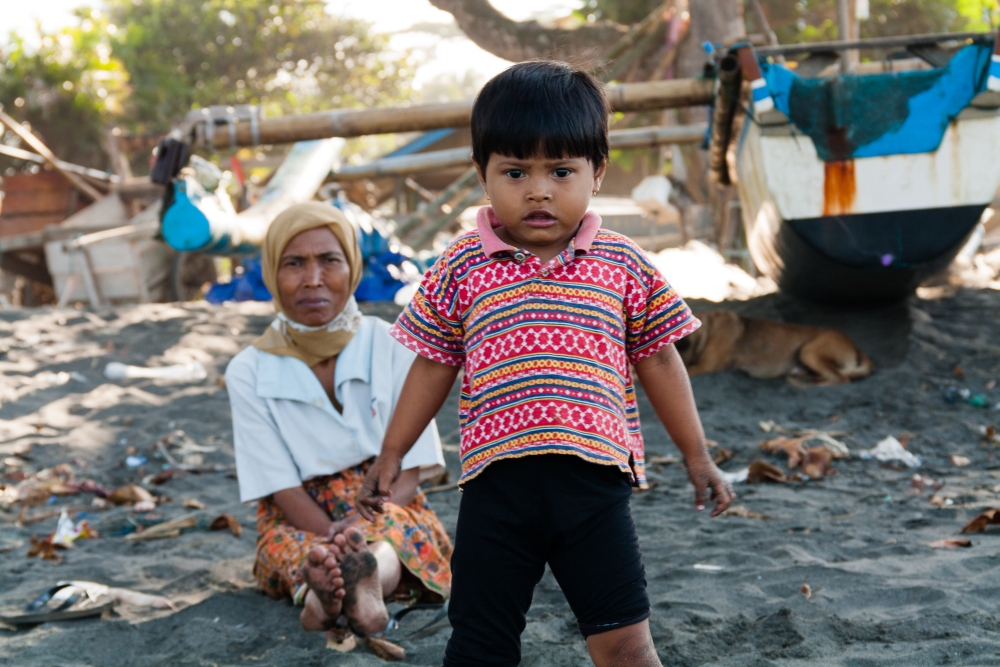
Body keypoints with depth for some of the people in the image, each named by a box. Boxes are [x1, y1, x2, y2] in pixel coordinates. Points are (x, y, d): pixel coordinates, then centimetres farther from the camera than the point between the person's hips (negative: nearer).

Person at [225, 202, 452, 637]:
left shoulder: (390, 347, -2)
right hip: (299, 518, 1)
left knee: (403, 524, -35)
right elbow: (283, 488, -8)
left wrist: (358, 531, -26)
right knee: (283, 540, -33)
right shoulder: (250, 373, -3)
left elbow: (409, 470, -6)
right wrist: (336, 536, -29)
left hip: (387, 504, -1)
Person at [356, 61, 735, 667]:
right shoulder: (463, 269, 2)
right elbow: (434, 366, 11)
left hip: (594, 479, 0)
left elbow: (659, 362, 10)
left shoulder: (623, 265, 3)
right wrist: (392, 454, 13)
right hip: (497, 482, 0)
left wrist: (697, 455, 13)